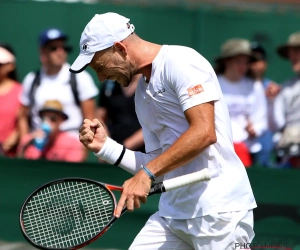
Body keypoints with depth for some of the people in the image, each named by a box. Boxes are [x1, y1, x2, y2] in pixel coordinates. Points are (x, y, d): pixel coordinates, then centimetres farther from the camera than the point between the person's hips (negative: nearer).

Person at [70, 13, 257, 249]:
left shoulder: (180, 61, -7)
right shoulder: (143, 95, 19)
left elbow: (204, 132, -19)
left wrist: (146, 173, -19)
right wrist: (105, 146, 9)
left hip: (218, 210, -8)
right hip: (173, 211, 8)